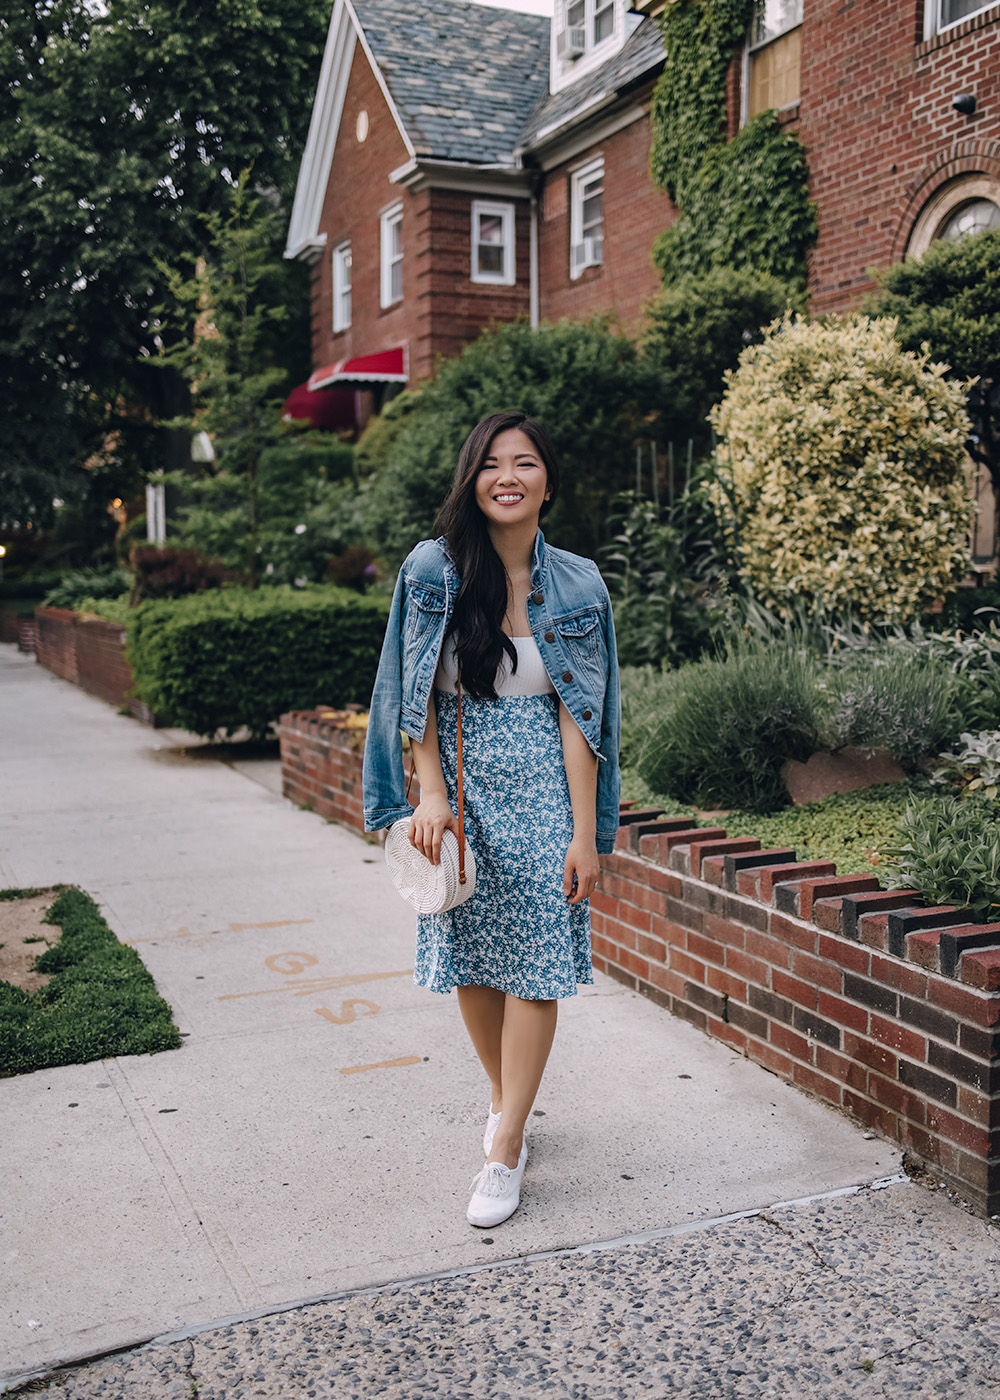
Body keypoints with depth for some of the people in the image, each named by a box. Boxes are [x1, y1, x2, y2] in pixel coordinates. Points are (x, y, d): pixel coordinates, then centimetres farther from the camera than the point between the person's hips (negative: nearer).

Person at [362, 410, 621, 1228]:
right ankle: (506, 1099, 35)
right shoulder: (433, 571, -4)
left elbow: (579, 717, -6)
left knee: (534, 963, -1)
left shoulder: (576, 585, -4)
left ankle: (505, 1153, 10)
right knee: (468, 958, 10)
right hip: (460, 787, 1)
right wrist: (432, 794, -9)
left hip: (542, 792, -1)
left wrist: (585, 833, -9)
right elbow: (417, 696, -1)